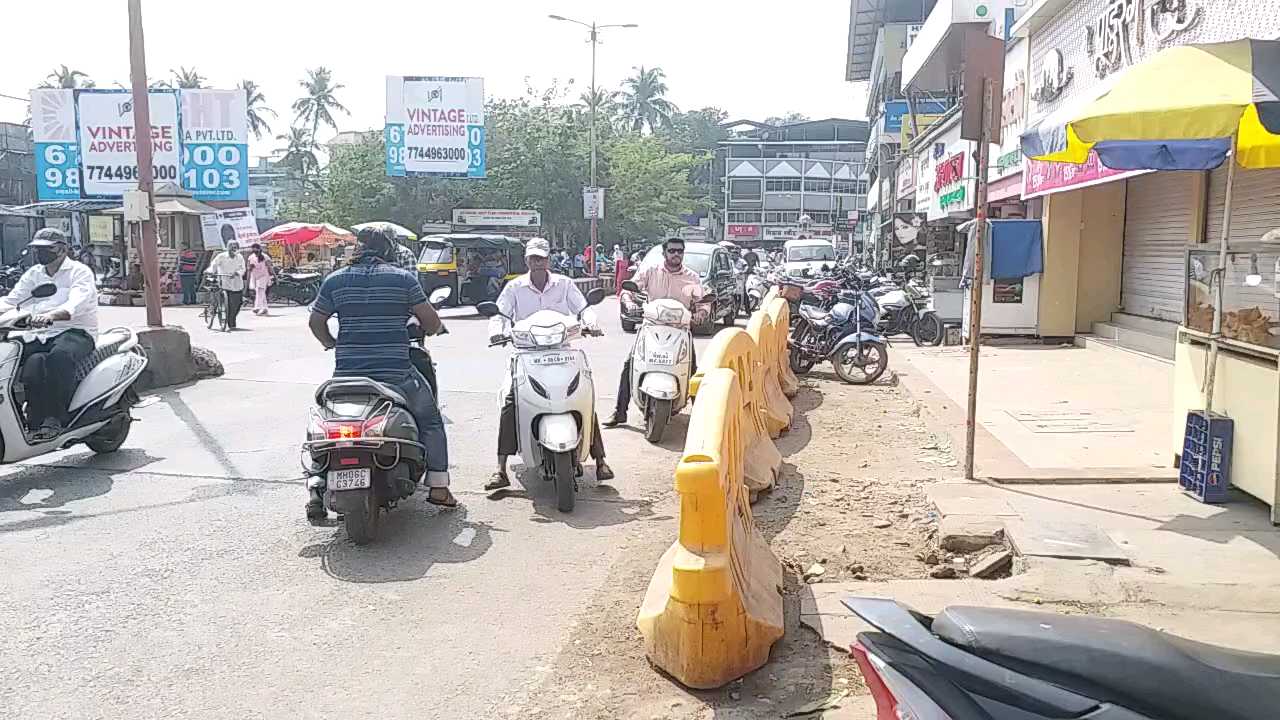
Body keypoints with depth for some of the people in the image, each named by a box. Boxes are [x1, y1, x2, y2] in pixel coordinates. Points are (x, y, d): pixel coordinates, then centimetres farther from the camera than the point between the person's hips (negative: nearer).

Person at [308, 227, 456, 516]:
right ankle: (438, 487, 11)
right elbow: (431, 321, 0)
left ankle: (317, 492, 17)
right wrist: (428, 330, 23)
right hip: (396, 371, -2)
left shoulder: (334, 280, 7)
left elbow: (316, 322, 14)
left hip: (347, 373, 3)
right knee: (430, 420, 17)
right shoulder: (403, 278, -1)